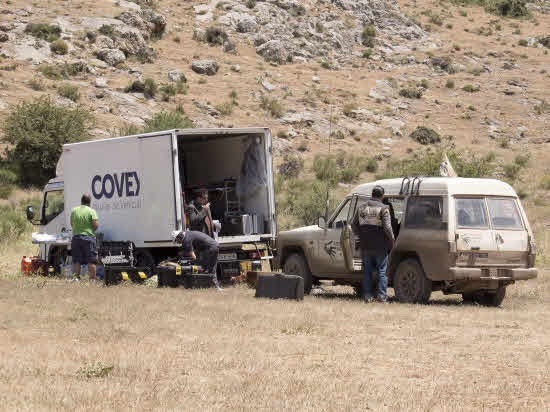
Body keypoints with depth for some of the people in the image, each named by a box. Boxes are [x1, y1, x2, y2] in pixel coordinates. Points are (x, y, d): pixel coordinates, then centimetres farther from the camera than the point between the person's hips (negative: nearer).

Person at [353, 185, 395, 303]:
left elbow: (354, 225, 10)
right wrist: (392, 240, -3)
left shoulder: (362, 208, 7)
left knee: (367, 271, 11)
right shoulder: (383, 208, -9)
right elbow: (387, 227, -16)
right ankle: (381, 295, 2)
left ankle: (367, 295, 10)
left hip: (365, 246, 4)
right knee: (382, 271, 5)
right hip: (380, 246, -4)